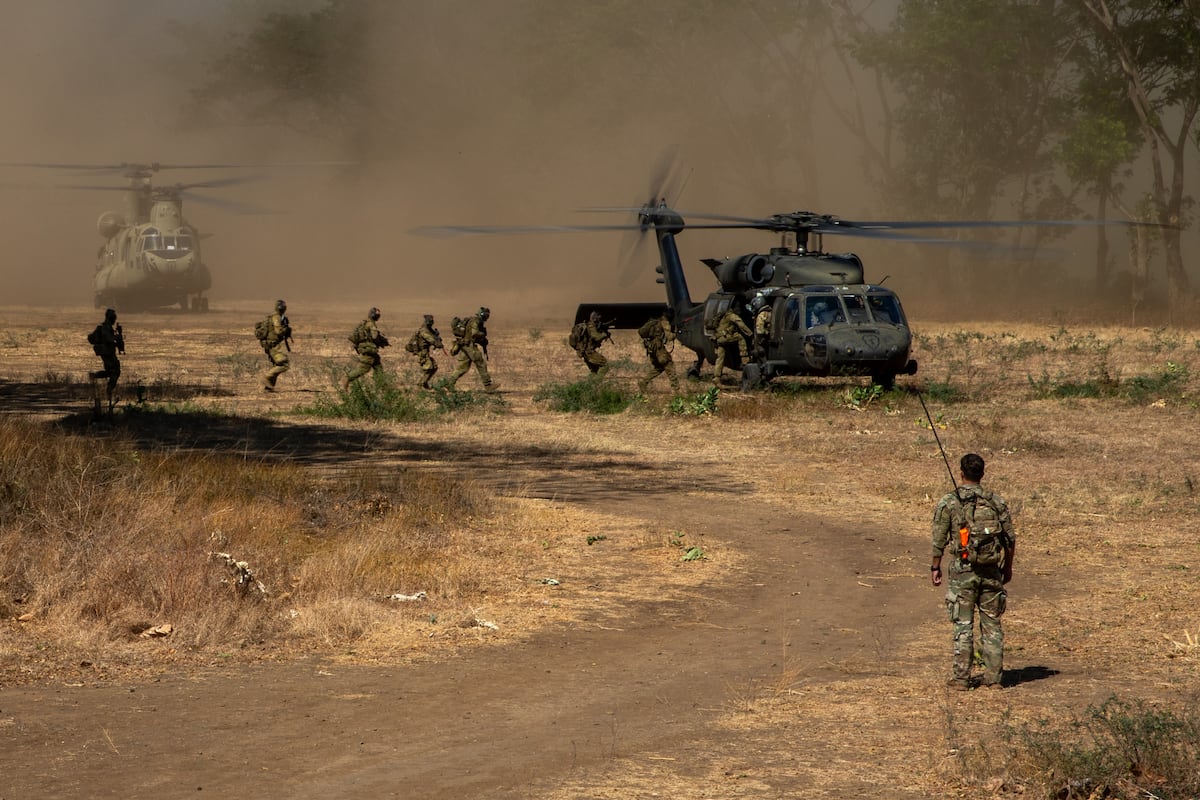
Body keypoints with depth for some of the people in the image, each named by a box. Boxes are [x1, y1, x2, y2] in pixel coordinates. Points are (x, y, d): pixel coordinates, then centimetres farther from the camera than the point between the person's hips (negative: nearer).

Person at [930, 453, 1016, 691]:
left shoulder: (948, 503, -5)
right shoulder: (996, 502, 3)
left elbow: (939, 540, -3)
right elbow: (1010, 539, 7)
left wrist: (935, 567, 9)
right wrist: (1008, 567, 19)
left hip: (963, 570, -2)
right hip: (991, 571, 2)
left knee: (963, 626, 1)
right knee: (991, 624, 10)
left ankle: (961, 678, 1)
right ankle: (993, 676, 11)